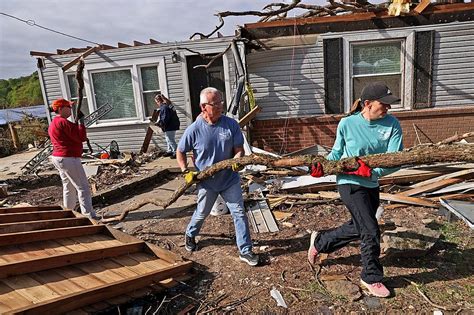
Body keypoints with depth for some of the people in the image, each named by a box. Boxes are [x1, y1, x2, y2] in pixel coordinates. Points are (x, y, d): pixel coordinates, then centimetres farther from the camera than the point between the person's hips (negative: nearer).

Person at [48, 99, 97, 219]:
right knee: (83, 188, -9)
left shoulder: (53, 124, 17)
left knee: (68, 187, 19)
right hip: (69, 159, -11)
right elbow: (81, 137, -18)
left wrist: (77, 123, 7)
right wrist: (81, 121, -10)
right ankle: (89, 215, -11)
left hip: (57, 158, 11)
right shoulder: (63, 122, -16)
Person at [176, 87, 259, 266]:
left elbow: (239, 149, -6)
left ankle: (245, 251, 14)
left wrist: (237, 160, -28)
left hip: (230, 180, 1)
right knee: (202, 213, 20)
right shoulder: (194, 130, -14)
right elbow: (180, 152, 0)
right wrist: (186, 172, -12)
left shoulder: (231, 124, -11)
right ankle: (190, 235, 50)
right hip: (206, 182, -1)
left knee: (239, 213, 1)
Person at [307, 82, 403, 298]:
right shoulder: (347, 123, -14)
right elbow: (337, 152, 0)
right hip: (350, 183, -5)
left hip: (372, 186, 5)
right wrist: (323, 166, -16)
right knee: (370, 231, -2)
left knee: (357, 228, 20)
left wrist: (371, 171, -29)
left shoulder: (392, 124, -10)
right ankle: (371, 278, 23)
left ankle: (319, 242, 44)